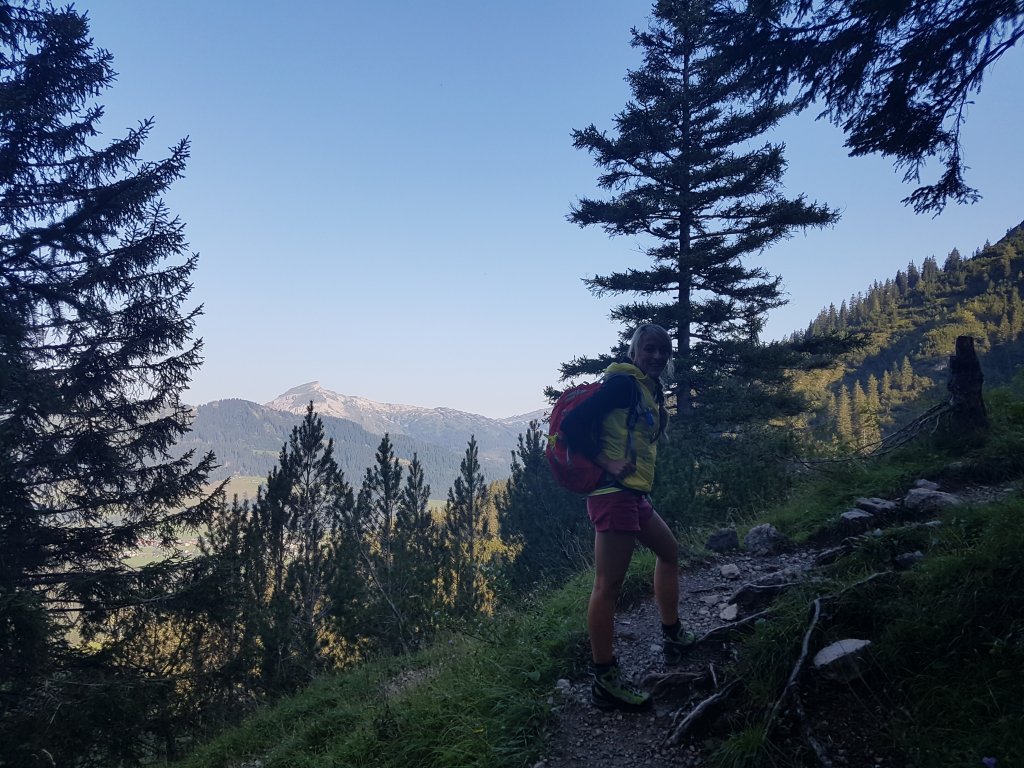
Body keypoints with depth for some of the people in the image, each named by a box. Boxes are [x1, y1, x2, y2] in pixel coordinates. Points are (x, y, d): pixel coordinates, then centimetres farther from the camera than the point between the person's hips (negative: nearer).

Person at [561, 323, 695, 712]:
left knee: (669, 551, 26)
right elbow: (573, 423, -18)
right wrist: (608, 465, -20)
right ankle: (605, 681, 1)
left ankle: (673, 637, 39)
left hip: (634, 494, 11)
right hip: (614, 492, -11)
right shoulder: (624, 383, -9)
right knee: (608, 585, -6)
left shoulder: (650, 390, 19)